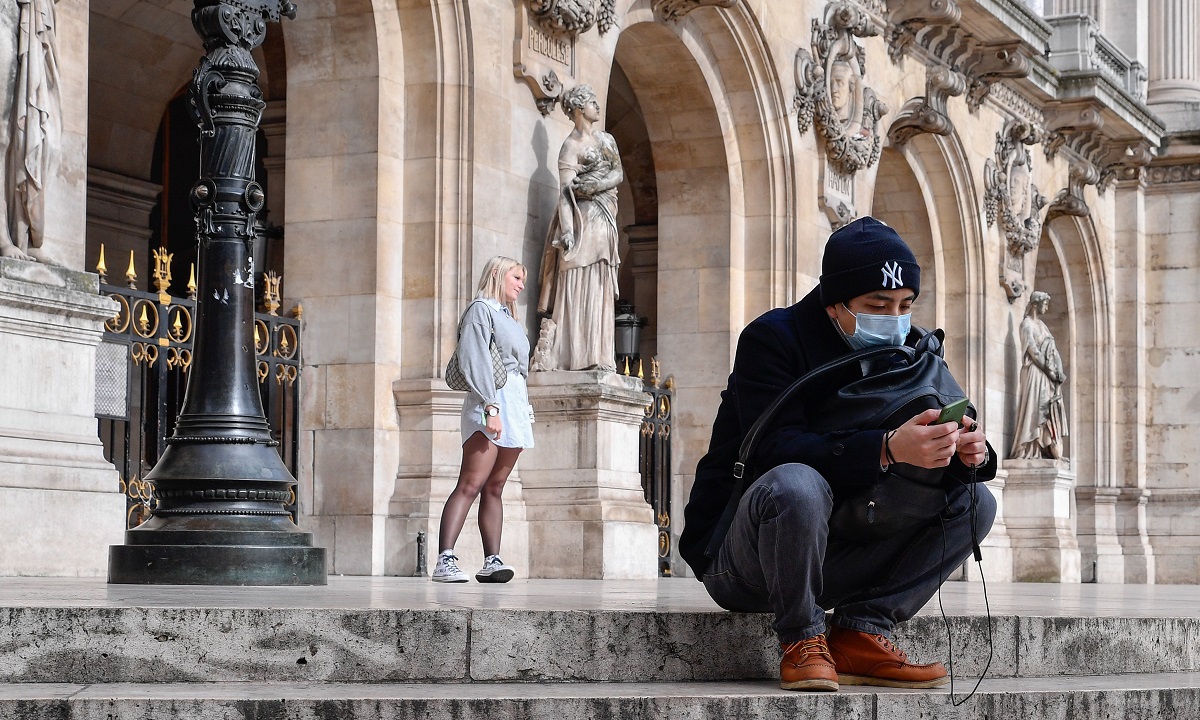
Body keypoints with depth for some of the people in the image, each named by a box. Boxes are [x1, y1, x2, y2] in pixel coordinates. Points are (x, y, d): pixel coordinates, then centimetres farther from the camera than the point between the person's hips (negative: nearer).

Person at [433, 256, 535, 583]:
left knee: (495, 487, 4)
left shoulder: (510, 318, 26)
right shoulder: (481, 309, -1)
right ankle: (445, 560, -24)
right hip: (491, 401, -9)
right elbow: (475, 361, -12)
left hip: (516, 405, 9)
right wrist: (491, 407, -21)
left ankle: (492, 561, -1)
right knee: (470, 484, -17)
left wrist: (526, 409, 16)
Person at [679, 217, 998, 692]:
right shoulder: (772, 338, -13)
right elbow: (779, 449, -29)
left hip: (838, 559, 6)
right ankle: (801, 639, -17)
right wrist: (887, 449, -42)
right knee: (796, 484, -38)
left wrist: (969, 454, -23)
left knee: (974, 501, -6)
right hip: (737, 559, -6)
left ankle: (859, 634, -12)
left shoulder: (909, 350, 7)